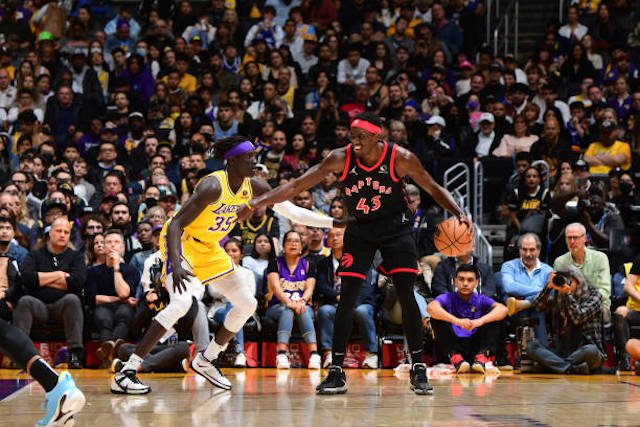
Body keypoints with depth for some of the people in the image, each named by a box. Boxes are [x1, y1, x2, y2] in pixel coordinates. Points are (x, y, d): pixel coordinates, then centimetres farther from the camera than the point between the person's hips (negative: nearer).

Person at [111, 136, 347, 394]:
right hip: (181, 242, -8)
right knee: (181, 303, -29)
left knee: (247, 304, 6)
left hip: (209, 249, 8)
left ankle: (205, 360, 22)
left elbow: (292, 211, 1)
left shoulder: (253, 187, -6)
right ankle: (126, 373, -28)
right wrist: (176, 265, -44)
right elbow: (175, 224, -30)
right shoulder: (213, 186, -28)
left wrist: (333, 222, -6)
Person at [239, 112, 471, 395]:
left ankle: (418, 369, 0)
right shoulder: (341, 159, -17)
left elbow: (434, 190, -7)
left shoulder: (400, 159, -19)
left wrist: (458, 213, -24)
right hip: (360, 229, 2)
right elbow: (297, 186, -14)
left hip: (396, 226, -1)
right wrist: (256, 203, -22)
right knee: (347, 296, -8)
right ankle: (336, 372, -2)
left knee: (406, 295, -12)